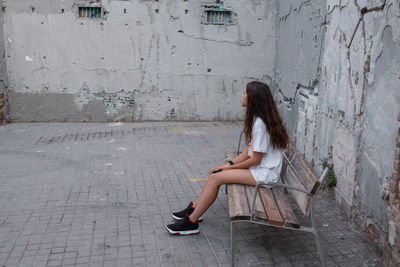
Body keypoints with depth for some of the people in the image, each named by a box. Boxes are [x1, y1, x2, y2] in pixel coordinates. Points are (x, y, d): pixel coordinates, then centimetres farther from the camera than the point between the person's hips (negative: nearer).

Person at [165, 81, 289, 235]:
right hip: (258, 166, 9)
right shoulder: (257, 118, 9)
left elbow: (255, 160, -20)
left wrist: (231, 167, -8)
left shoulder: (260, 124, -23)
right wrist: (231, 163, 3)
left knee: (216, 177, -15)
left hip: (263, 174, -9)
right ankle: (194, 209, 11)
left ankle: (191, 222, -7)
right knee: (215, 171, 3)